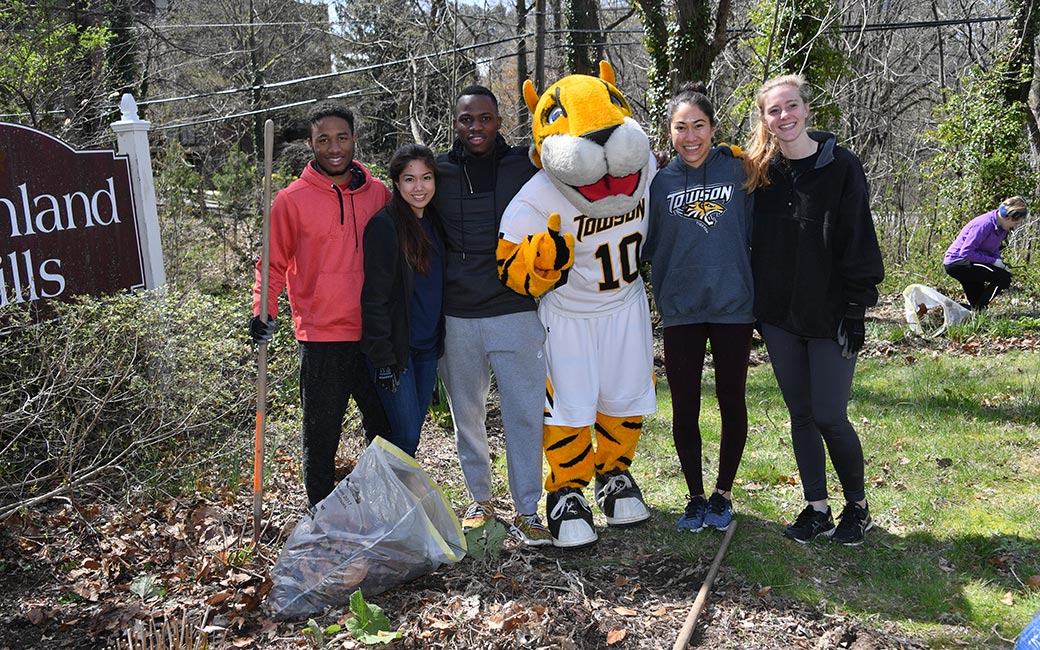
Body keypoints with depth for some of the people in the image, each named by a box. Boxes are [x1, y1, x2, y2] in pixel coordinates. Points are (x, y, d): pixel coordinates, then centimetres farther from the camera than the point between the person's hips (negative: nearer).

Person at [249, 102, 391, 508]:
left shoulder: (378, 193, 7)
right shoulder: (292, 200, -3)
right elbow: (274, 264, 2)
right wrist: (263, 311, -13)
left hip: (375, 335, 3)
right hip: (321, 337, -3)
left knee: (386, 429, 12)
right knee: (321, 436, 5)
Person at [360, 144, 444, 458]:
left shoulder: (434, 223, 8)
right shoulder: (384, 225, -15)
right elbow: (374, 297, -17)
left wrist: (440, 341, 15)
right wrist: (383, 358, -19)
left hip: (427, 346, 7)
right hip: (395, 348, -7)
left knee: (412, 431, 14)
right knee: (406, 434, -5)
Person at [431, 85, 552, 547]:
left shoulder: (525, 167, 1)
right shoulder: (438, 172, 4)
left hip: (516, 313, -1)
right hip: (457, 318, 2)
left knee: (524, 414, -2)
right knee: (467, 414, 13)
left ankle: (527, 512, 9)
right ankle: (480, 500, 30)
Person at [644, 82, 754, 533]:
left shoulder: (739, 170, 0)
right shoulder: (660, 182, 4)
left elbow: (756, 235, 1)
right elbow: (644, 246, 8)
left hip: (734, 305, -1)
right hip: (681, 310, 1)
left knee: (732, 403, 9)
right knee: (684, 409, 6)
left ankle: (724, 494, 27)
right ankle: (695, 497, 23)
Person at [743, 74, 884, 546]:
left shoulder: (841, 166, -7)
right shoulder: (761, 171, 5)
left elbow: (858, 242, -9)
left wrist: (856, 309, -12)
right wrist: (756, 306, 8)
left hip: (828, 314, -4)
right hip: (778, 316, 4)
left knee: (830, 418, -2)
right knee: (800, 414, 10)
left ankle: (857, 507, 20)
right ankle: (816, 508, 23)